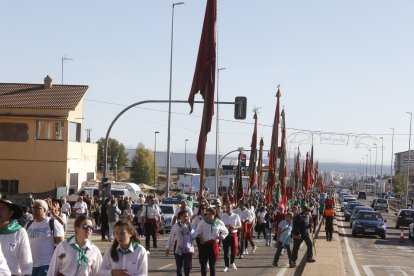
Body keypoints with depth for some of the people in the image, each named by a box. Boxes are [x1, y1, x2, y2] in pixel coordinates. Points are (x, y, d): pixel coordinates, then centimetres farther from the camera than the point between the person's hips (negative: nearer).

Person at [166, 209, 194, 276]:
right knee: (179, 267, 7)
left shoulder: (190, 225, 2)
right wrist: (168, 248, 5)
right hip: (178, 249, 0)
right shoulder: (175, 226, -1)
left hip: (188, 249, 0)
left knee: (187, 267, 0)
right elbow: (171, 238, 4)